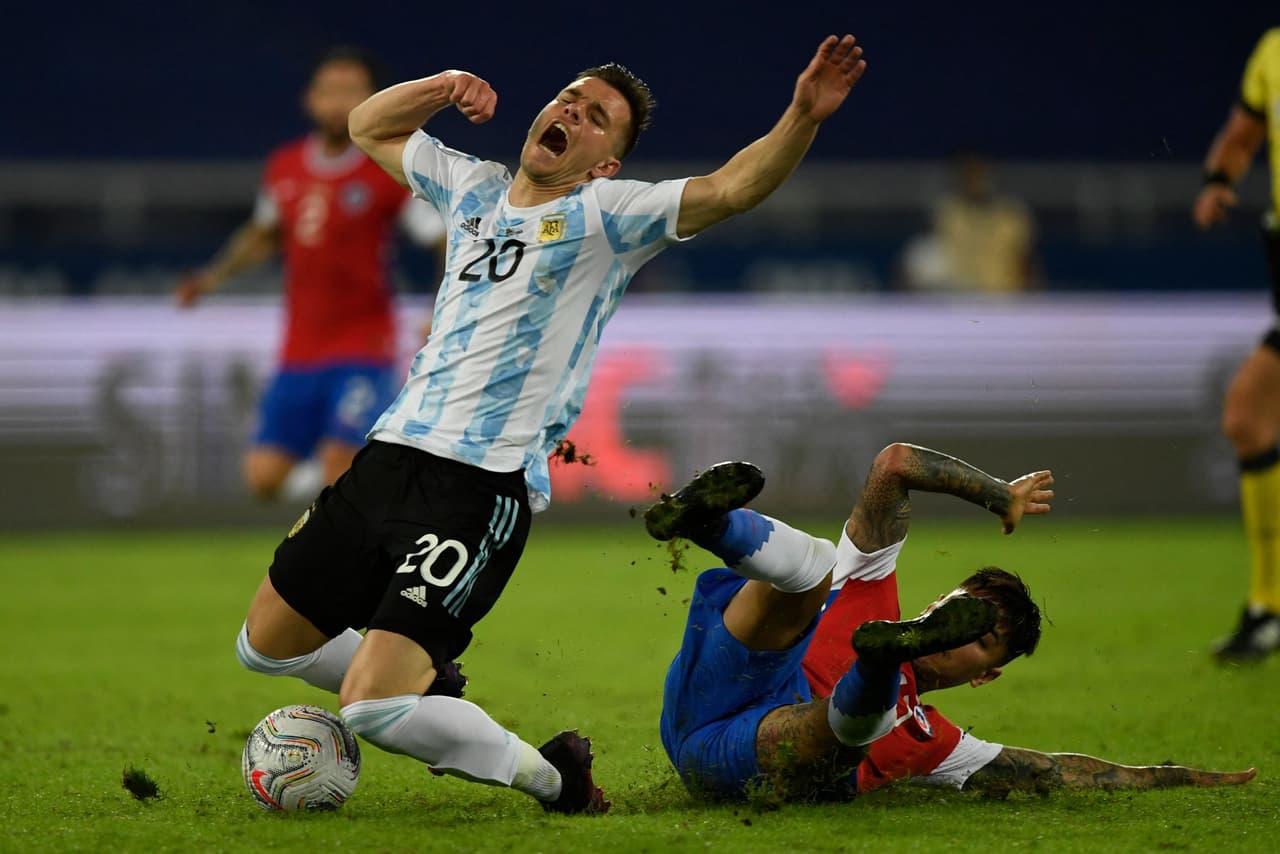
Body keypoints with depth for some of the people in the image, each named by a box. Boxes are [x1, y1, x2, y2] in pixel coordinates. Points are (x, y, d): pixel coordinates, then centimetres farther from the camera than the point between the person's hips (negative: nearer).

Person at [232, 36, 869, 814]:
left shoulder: (606, 218, -1)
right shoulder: (474, 188, 16)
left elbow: (730, 189, -15)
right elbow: (370, 128, 30)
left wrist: (803, 118, -31)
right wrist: (444, 85, 12)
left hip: (482, 490, -7)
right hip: (389, 457, 7)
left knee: (373, 712, -19)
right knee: (265, 643, 17)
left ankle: (553, 776, 3)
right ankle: (422, 691, 39)